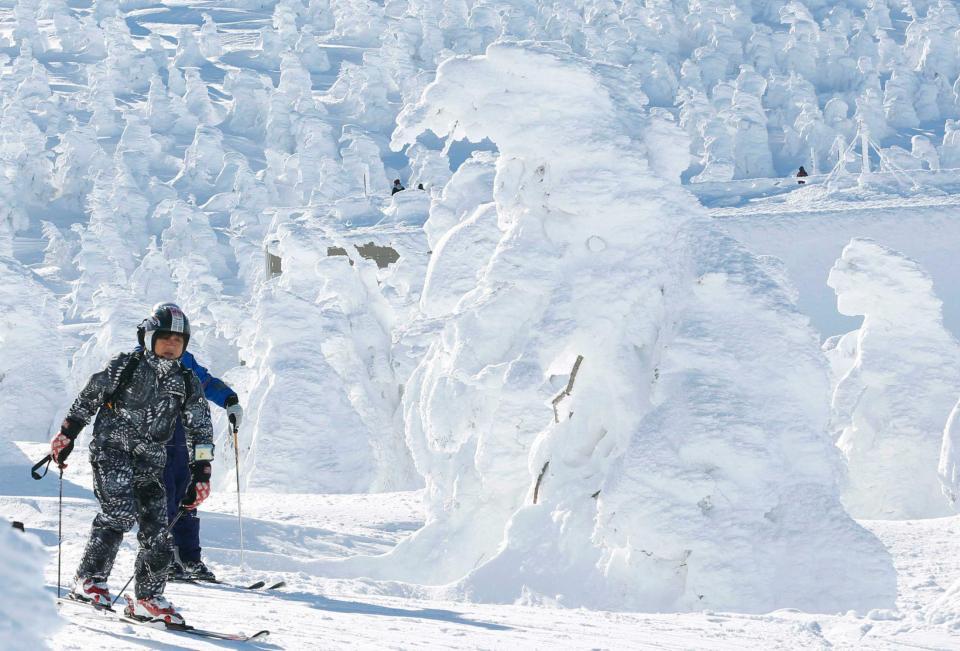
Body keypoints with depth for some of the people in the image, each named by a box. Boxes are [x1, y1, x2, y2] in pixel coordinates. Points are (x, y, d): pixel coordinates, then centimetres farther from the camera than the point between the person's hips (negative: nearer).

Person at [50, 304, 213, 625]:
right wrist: (66, 437, 7)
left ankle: (147, 599, 8)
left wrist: (201, 474, 1)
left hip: (150, 462, 4)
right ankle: (88, 581, -20)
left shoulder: (187, 383, 7)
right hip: (111, 451, -4)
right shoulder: (125, 367, -3)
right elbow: (86, 400, 7)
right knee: (119, 514, -25)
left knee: (157, 531, -3)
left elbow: (200, 430, 9)